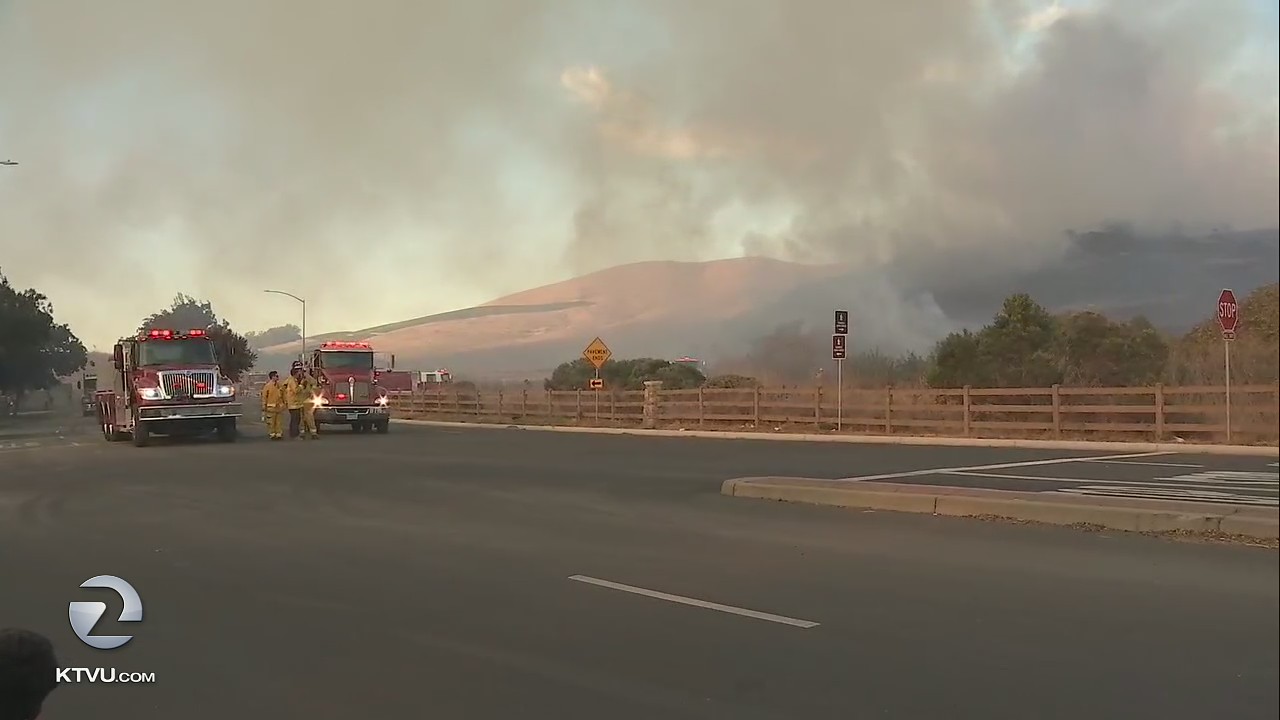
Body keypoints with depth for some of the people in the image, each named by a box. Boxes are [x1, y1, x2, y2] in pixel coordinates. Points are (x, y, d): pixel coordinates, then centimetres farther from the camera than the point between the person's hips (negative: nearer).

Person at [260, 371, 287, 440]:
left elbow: (283, 396, 17)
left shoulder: (279, 386, 10)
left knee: (279, 422, 7)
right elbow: (264, 397, -4)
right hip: (271, 408, -5)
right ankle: (272, 434, 7)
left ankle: (278, 434, 13)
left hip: (279, 407, 5)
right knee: (271, 422, -1)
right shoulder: (267, 386, -5)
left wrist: (284, 403, 13)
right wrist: (264, 408, -6)